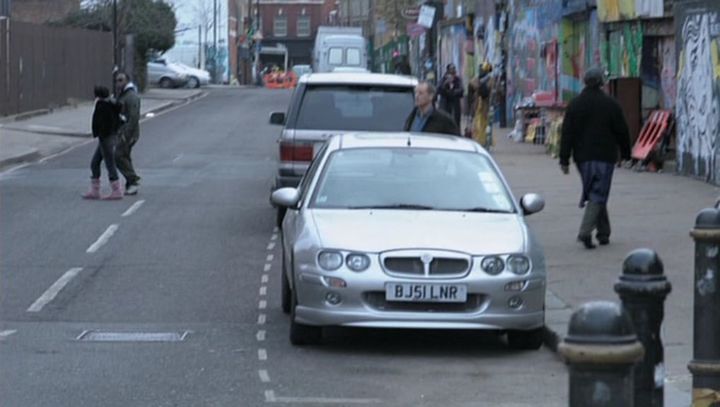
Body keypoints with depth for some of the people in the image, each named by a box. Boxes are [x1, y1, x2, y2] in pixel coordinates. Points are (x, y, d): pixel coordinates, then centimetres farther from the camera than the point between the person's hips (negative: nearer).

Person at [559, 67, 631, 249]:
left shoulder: (575, 104, 3)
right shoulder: (610, 104, -5)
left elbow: (567, 134, 0)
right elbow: (622, 131, -1)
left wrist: (564, 160, 2)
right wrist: (625, 153, 12)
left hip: (583, 158, 4)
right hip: (604, 157, -3)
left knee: (594, 193, 16)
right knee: (598, 195, -4)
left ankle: (603, 233, 20)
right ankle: (585, 232, -21)